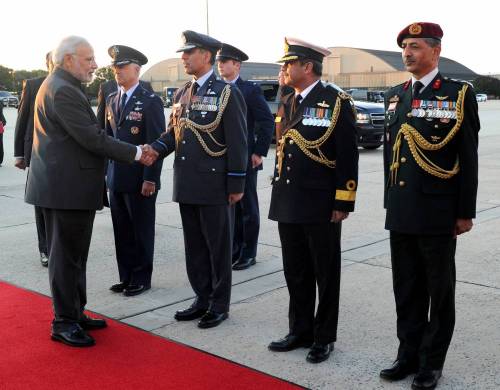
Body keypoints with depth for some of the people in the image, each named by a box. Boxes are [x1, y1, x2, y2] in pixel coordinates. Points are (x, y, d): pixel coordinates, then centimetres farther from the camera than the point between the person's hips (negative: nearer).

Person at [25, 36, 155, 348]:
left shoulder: (61, 86, 16)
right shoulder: (63, 91, -17)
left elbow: (87, 134, 18)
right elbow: (92, 138, -22)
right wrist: (136, 153, -14)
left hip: (68, 184, 11)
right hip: (66, 187, -11)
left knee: (73, 254, 17)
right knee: (66, 255, -1)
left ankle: (75, 314, 28)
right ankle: (64, 323, 10)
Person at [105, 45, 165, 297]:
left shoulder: (150, 101, -8)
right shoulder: (112, 100, 13)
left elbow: (156, 144, -11)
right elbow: (108, 137, 16)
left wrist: (150, 179, -15)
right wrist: (106, 170, 10)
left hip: (139, 180, -6)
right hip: (116, 179, 6)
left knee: (141, 232, 5)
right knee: (122, 232, 12)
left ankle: (141, 279, 17)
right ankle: (126, 277, 23)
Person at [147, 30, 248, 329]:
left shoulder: (227, 93, -7)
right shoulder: (182, 94, 13)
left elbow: (237, 142, -10)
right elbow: (173, 132, 15)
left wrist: (236, 185, -12)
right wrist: (155, 149, -6)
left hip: (215, 186, -6)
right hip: (187, 186, 7)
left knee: (218, 247, 5)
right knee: (195, 246, 14)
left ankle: (220, 304, 18)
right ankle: (202, 299, 27)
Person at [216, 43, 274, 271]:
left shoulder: (250, 90, -7)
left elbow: (267, 121, -9)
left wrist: (259, 152, -12)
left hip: (244, 159, -5)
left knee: (247, 208, 4)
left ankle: (248, 254, 13)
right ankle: (234, 250, 23)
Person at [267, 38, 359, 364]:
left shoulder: (336, 101, -9)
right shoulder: (287, 104, 12)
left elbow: (348, 157, -11)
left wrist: (343, 203, -14)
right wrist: (279, 195, 16)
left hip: (321, 206, -6)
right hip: (288, 205, 7)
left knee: (325, 273, 8)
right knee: (295, 273, 14)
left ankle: (324, 337, 21)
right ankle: (300, 331, 28)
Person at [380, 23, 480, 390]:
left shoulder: (459, 94, -6)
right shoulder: (394, 95, 11)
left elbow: (468, 160, -7)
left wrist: (465, 213, -8)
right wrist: (391, 201, 13)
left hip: (438, 214, -5)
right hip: (401, 213, 5)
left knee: (439, 291, 9)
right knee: (407, 290, 14)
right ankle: (409, 355, 28)